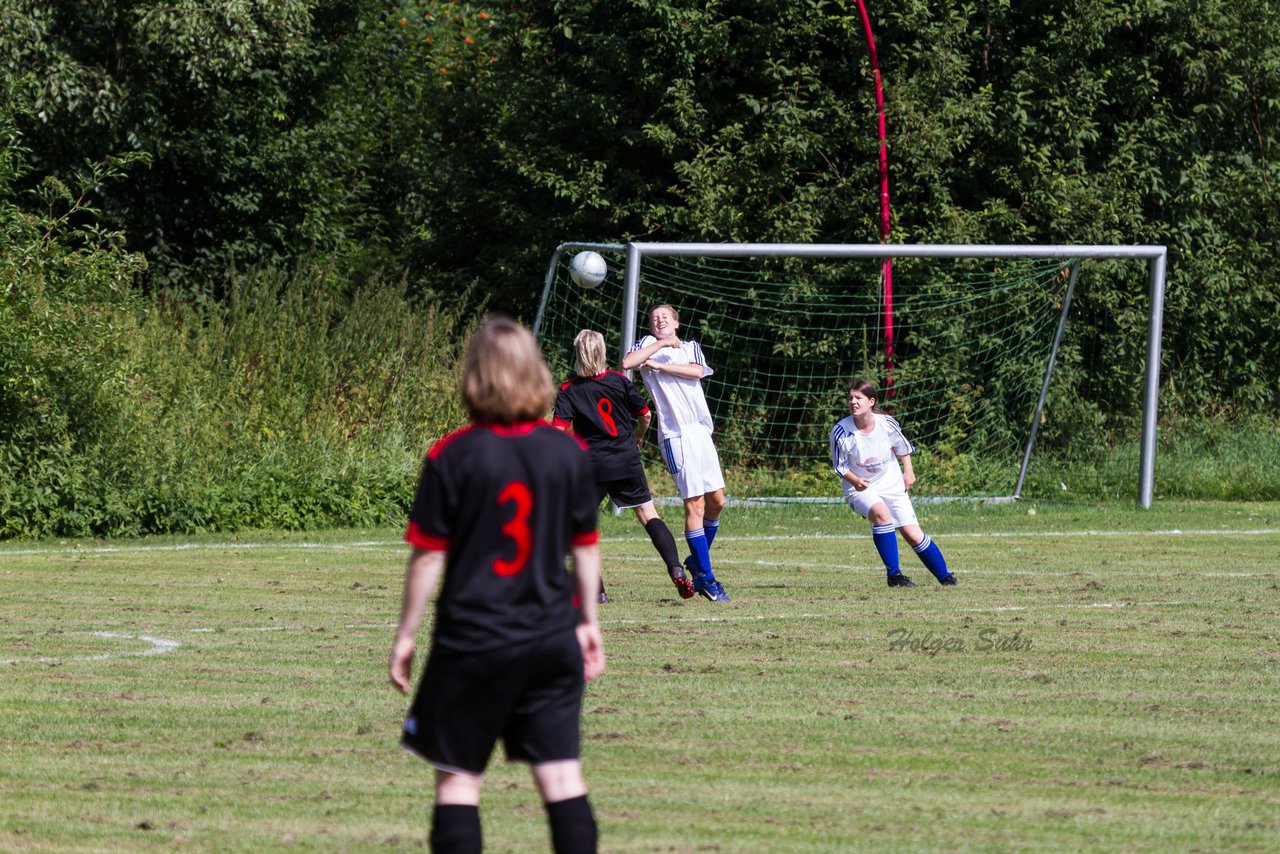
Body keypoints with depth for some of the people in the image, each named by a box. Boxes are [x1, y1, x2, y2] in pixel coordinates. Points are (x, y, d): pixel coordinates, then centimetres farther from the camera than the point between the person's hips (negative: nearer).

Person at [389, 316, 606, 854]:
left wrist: (405, 635, 1)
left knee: (457, 778, 5)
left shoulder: (452, 457, -10)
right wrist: (589, 622, 19)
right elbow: (585, 547, 8)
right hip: (552, 638, 3)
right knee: (562, 776, 3)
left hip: (471, 642, -3)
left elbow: (429, 556, -8)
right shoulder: (568, 453, 0)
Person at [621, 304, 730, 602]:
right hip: (676, 435, -6)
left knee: (716, 502, 8)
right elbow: (627, 363, -14)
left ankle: (697, 560, 28)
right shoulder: (649, 344, 6)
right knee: (695, 505, -9)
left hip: (702, 432, 6)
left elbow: (696, 371, -3)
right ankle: (705, 577, -5)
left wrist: (659, 366, -8)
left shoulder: (691, 347, 18)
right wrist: (661, 345, -11)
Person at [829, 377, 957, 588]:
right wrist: (855, 480, -21)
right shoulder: (841, 432, -16)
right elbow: (840, 466, -4)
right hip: (860, 489, -2)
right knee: (881, 513, -34)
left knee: (913, 535, -4)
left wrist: (908, 471, 0)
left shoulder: (887, 424, -12)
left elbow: (902, 448, 9)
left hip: (892, 486, 2)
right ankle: (894, 574, -25)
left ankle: (946, 578, 15)